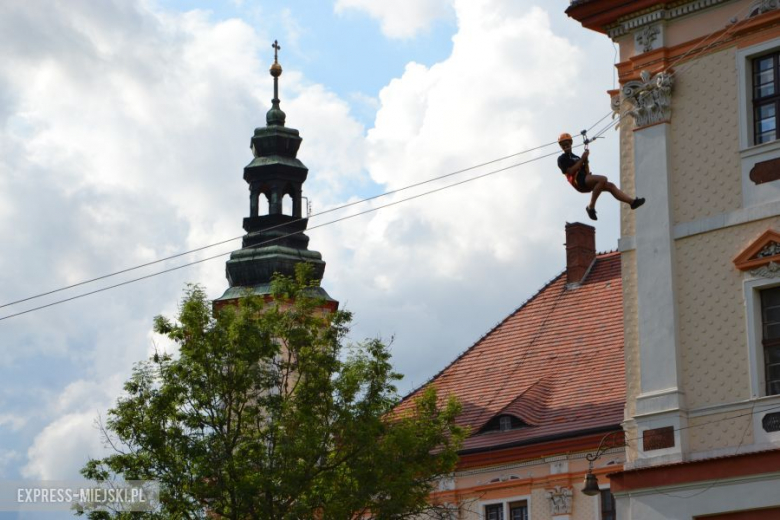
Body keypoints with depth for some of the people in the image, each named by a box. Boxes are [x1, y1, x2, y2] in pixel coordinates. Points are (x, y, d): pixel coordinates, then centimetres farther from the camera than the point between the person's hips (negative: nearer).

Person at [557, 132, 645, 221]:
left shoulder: (575, 157, 31)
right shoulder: (562, 159, 8)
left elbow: (587, 172, 21)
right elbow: (570, 171, -11)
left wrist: (585, 160, 5)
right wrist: (582, 159, -7)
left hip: (586, 181, 8)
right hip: (578, 180, -8)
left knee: (610, 186, -5)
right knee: (603, 179, -30)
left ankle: (632, 201, -11)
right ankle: (591, 207, -29)